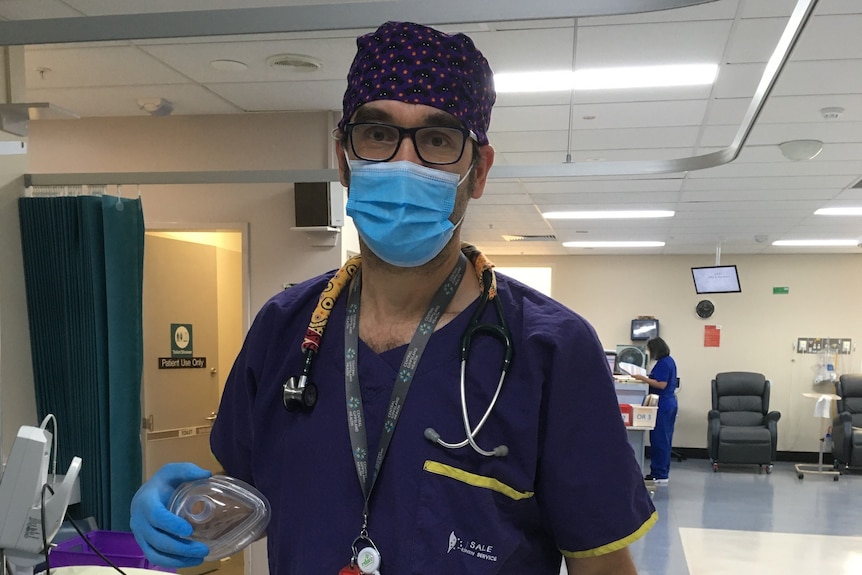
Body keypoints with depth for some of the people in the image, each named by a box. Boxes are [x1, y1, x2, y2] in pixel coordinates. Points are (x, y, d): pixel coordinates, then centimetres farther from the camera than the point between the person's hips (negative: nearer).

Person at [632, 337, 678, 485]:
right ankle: (663, 472, 21)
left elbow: (661, 384, -22)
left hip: (662, 406, -11)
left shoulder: (663, 363, -16)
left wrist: (643, 378, -19)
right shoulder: (669, 361, 15)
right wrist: (645, 378, 20)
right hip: (670, 404, 11)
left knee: (659, 440, -6)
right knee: (665, 439, 14)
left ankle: (660, 475, -3)